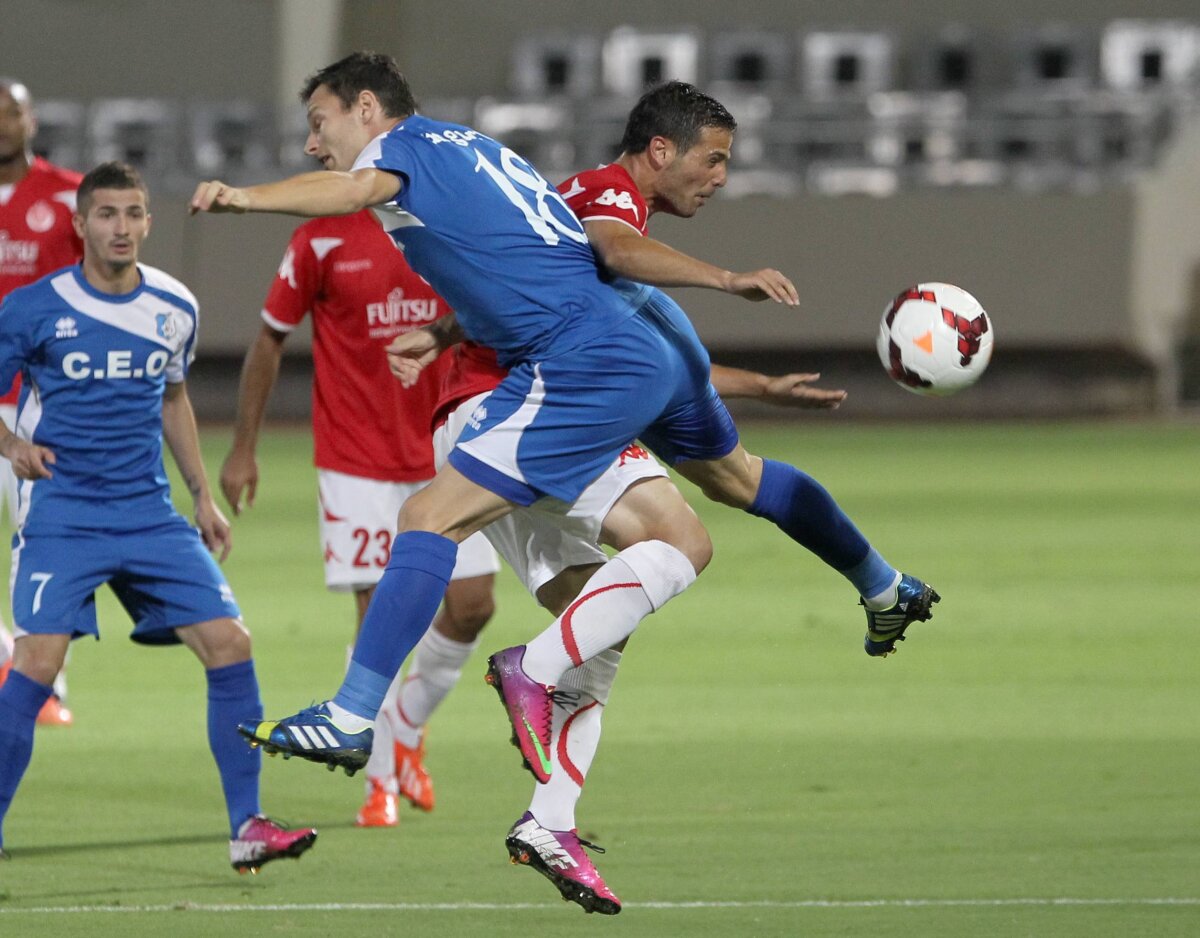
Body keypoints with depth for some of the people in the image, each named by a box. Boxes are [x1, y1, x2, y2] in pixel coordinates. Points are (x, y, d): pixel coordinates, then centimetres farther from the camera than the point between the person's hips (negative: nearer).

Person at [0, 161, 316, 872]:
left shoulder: (175, 309, 7)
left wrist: (203, 495, 21)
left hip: (150, 515, 4)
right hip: (61, 515, -4)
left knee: (230, 643, -6)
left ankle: (248, 828, 3)